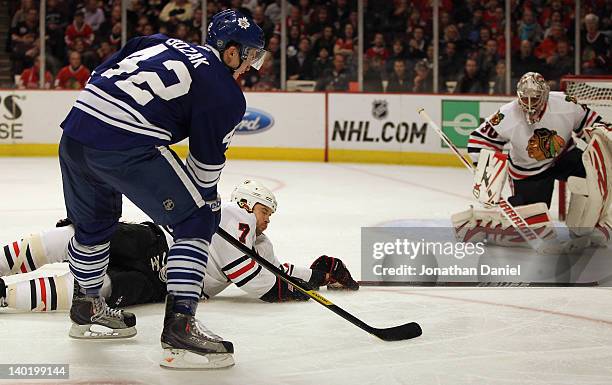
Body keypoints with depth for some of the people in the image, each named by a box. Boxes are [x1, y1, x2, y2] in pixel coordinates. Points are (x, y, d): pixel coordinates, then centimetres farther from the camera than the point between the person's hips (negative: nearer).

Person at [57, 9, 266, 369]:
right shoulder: (226, 93, 4)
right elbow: (207, 163, 6)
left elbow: (99, 76, 26)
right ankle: (179, 325, -7)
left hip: (75, 132, 8)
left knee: (93, 222, 29)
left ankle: (87, 307, 48)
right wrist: (209, 203, 21)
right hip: (126, 146, -8)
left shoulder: (160, 43, 24)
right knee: (197, 218, 2)